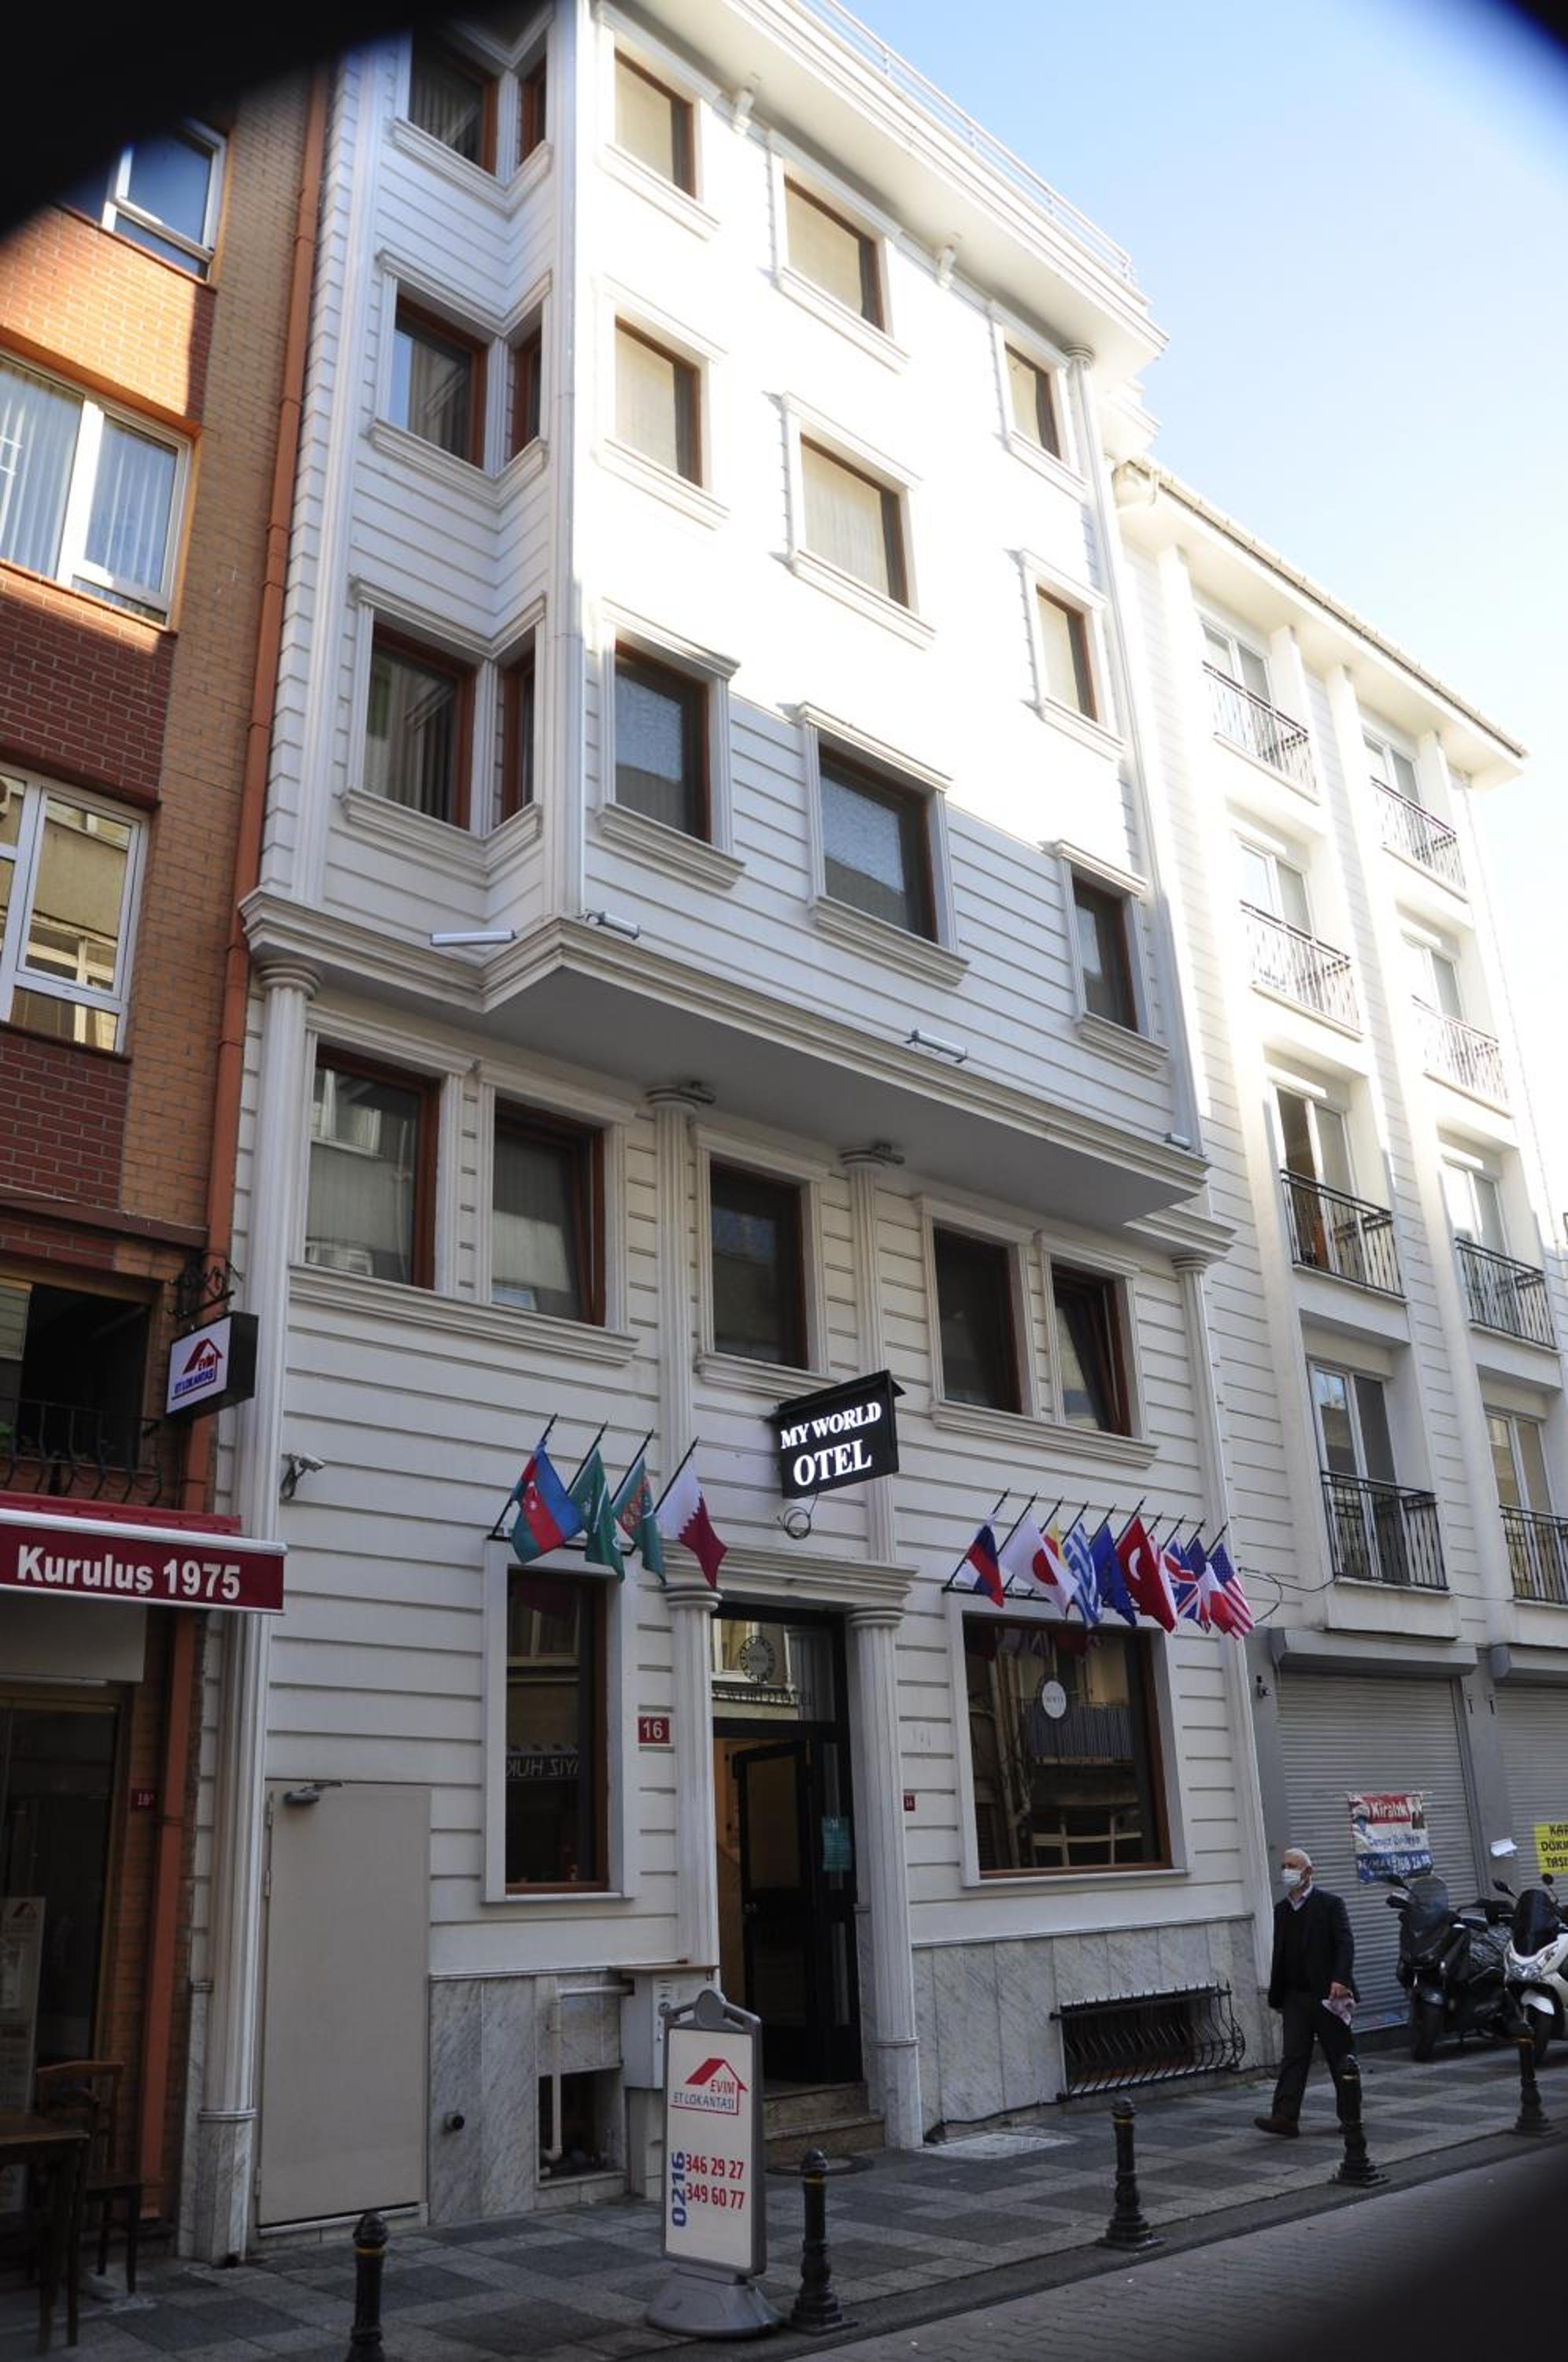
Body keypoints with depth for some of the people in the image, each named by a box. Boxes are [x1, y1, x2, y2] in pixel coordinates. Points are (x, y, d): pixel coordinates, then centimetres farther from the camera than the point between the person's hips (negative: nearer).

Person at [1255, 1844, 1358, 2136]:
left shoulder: (1330, 1904, -3)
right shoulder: (1281, 1910, 13)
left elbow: (1345, 1944, -12)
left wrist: (1340, 1979, -26)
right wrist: (1276, 1996, 13)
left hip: (1327, 1994, -4)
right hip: (1295, 1996, 4)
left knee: (1340, 2056, 6)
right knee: (1293, 2057, -3)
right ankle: (1285, 2117, -8)